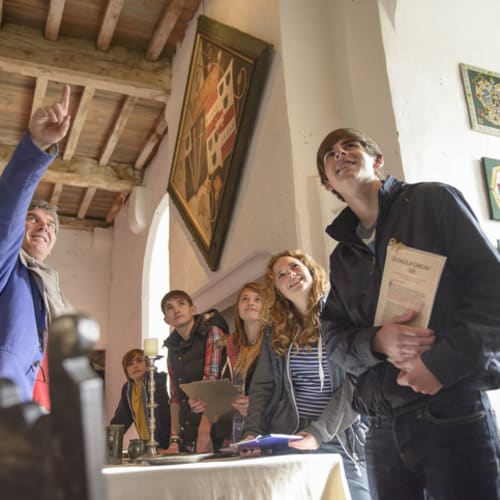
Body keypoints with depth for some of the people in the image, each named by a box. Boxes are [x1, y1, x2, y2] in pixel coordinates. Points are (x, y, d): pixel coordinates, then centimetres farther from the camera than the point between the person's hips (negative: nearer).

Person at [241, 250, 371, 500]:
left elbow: (357, 384, -10)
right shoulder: (276, 331, 11)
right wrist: (252, 432, -8)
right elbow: (262, 388, 9)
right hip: (284, 442, 3)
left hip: (339, 442, -3)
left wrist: (319, 433, -20)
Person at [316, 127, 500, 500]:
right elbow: (334, 336, 12)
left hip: (454, 411, -4)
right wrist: (376, 342, -11)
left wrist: (442, 364, -16)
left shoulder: (433, 201, 3)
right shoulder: (342, 256, 17)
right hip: (383, 428, 5)